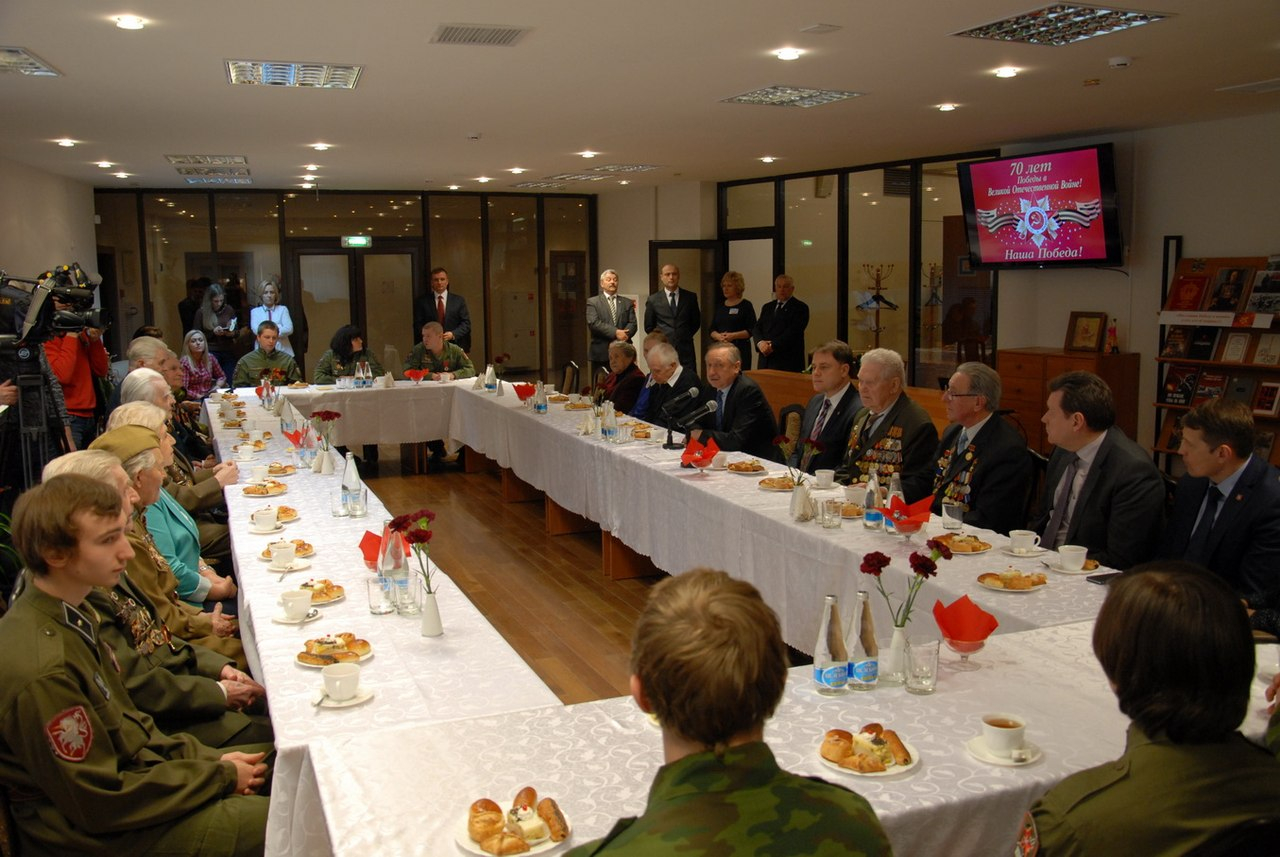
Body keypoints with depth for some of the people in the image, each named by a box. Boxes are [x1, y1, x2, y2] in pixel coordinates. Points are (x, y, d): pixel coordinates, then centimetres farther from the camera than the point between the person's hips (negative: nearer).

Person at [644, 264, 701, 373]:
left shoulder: (690, 297, 8)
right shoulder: (653, 299, 5)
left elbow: (696, 322, 16)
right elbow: (649, 326, 12)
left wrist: (685, 336, 8)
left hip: (685, 349, 1)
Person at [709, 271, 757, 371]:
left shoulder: (746, 305, 2)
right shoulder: (720, 307, 17)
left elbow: (752, 330, -5)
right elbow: (712, 330, 15)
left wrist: (733, 335, -17)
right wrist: (718, 336, -7)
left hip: (740, 349, -4)